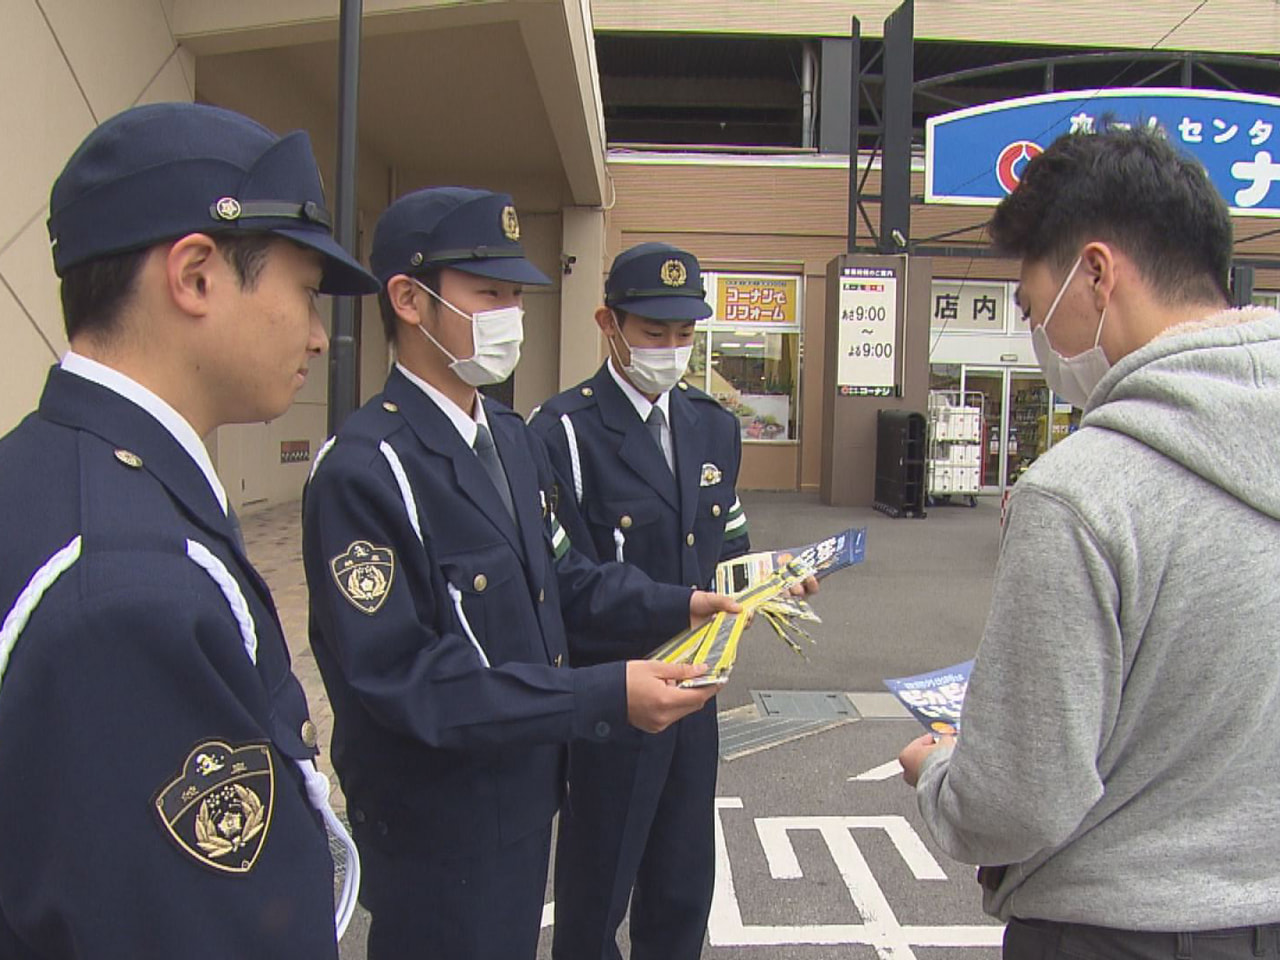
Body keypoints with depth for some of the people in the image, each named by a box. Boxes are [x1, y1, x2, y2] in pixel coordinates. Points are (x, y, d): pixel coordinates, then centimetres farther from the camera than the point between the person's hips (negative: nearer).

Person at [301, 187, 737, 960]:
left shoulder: (515, 438, 5)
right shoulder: (364, 473, -24)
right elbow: (397, 675, -28)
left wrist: (674, 605, -2)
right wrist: (603, 697, -31)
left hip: (524, 793, 8)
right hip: (435, 827, -8)